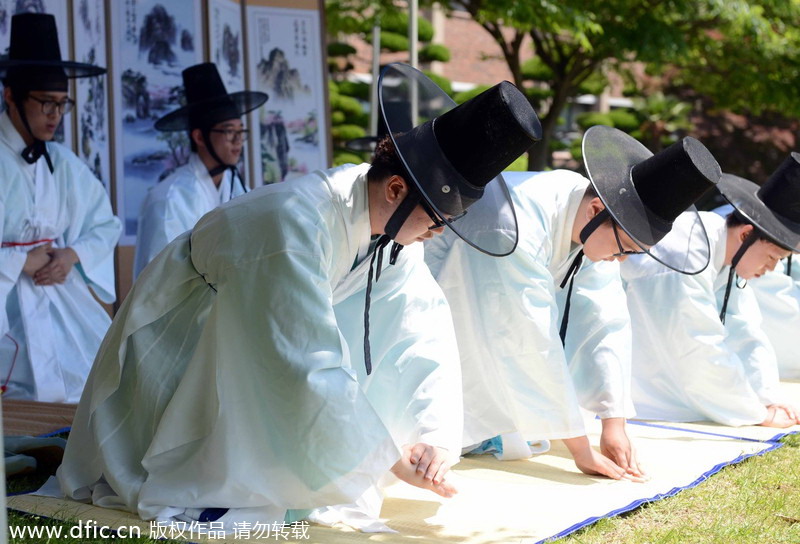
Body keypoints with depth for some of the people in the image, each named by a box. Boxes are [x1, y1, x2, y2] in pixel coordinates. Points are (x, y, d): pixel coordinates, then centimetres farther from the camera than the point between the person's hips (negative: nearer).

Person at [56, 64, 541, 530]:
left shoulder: (393, 216, -16)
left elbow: (425, 323, -15)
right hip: (179, 333, -7)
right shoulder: (301, 225, -40)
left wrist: (436, 437, -25)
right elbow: (312, 371, -39)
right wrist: (388, 456, -32)